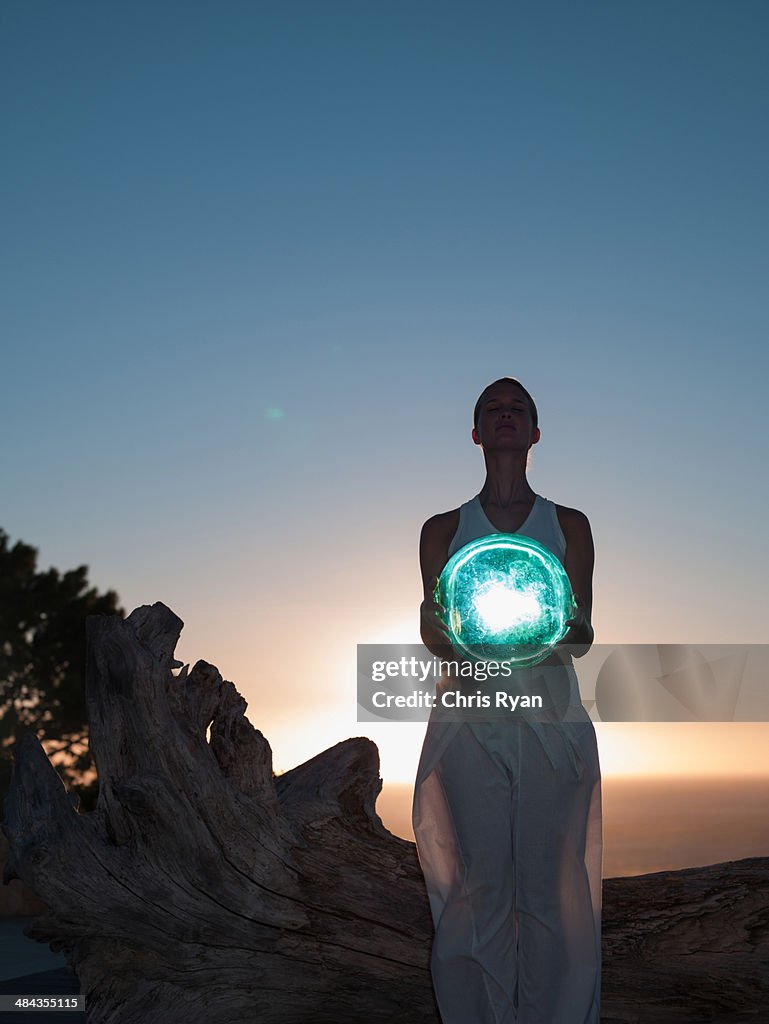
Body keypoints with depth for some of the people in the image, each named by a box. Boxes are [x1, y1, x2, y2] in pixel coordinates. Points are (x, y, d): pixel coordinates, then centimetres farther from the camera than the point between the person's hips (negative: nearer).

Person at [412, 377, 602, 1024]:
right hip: (470, 722, 0)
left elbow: (583, 638, 7)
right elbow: (432, 635, 5)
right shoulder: (443, 529, 14)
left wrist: (563, 630, -17)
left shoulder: (569, 526, 14)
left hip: (552, 724, 1)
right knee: (479, 886, -4)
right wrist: (447, 631, -19)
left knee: (551, 886, -2)